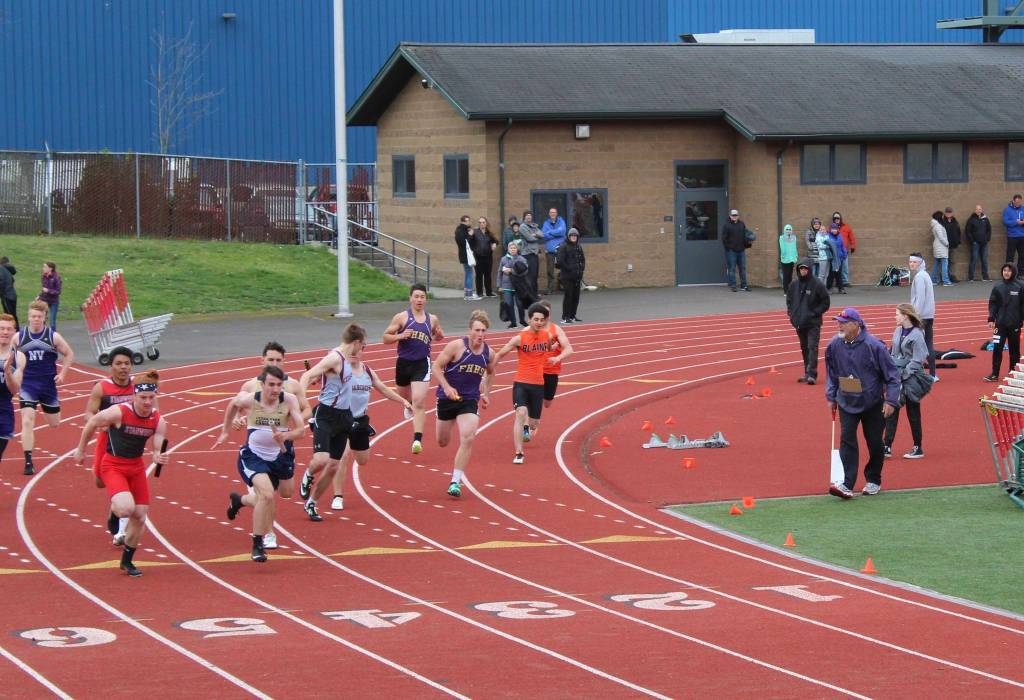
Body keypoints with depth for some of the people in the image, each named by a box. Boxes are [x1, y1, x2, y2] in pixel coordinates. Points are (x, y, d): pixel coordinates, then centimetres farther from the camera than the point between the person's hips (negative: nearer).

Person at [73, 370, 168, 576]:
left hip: (136, 467, 5)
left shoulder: (158, 421, -8)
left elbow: (157, 450, -4)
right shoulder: (118, 413, -22)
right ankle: (115, 505, 9)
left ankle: (127, 561, 28)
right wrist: (81, 450, 4)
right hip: (113, 466, -5)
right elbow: (91, 425, -7)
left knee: (140, 517, 7)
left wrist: (158, 458, -28)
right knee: (127, 508, -29)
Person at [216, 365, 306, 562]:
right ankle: (257, 545, -11)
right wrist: (225, 432, 16)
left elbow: (301, 430, -18)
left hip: (279, 456, 4)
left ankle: (239, 500, 51)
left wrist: (285, 435, -38)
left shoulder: (289, 400, -16)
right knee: (267, 495, -26)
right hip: (253, 456, -4)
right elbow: (233, 405, 8)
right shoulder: (249, 400, -16)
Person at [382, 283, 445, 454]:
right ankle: (408, 405, 62)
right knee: (403, 396, 23)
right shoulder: (401, 317, -3)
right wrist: (400, 336, -20)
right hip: (403, 362, 1)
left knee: (419, 402, -14)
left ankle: (417, 440, -19)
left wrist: (439, 336, -1)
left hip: (422, 364, -1)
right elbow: (386, 338, -2)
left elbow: (438, 336, 23)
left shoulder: (432, 319, 5)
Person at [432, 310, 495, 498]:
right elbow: (436, 366, -14)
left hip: (470, 400, 2)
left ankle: (456, 481, -14)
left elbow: (490, 373, 20)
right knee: (442, 442, 11)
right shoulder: (457, 346, -17)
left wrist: (486, 394, 14)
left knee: (467, 439, -19)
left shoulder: (489, 353, -2)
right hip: (447, 398, -2)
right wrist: (447, 387, -25)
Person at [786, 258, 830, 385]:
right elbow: (789, 298, 21)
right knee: (804, 348, 13)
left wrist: (815, 313, -11)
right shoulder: (795, 284, 5)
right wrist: (791, 313, 9)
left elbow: (826, 302, -4)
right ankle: (807, 373, 22)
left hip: (813, 323, -6)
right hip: (799, 322, 6)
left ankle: (812, 375, -15)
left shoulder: (817, 284, -9)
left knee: (812, 347, -11)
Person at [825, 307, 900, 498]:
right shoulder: (834, 346, -5)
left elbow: (892, 375, -11)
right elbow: (832, 374, 13)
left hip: (873, 403, -2)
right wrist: (831, 397, 12)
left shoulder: (874, 346, -18)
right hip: (846, 402, 2)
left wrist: (891, 401, -15)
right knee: (847, 440, -10)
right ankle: (847, 485, -14)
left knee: (874, 443, 8)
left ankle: (873, 481, 27)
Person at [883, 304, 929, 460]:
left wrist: (903, 374, -18)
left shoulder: (917, 335, -16)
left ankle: (918, 448, 15)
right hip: (896, 378, 7)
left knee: (913, 413, 4)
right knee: (891, 411, 5)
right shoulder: (898, 331, 6)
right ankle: (887, 446, 8)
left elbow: (917, 361, -17)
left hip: (909, 380, -7)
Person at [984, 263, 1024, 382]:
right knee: (997, 348, -5)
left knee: (1014, 349, 8)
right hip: (1000, 322, 1)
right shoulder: (998, 287, 3)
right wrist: (991, 319, -4)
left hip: (1014, 323, -1)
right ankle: (994, 374, -2)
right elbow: (992, 304, 4)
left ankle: (1013, 372, 19)